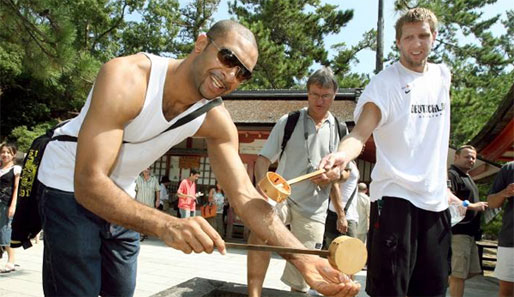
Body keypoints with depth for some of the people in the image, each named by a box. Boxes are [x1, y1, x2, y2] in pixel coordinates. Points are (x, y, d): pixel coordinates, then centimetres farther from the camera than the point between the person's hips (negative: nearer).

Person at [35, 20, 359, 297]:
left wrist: (304, 259, -32)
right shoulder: (126, 78, -33)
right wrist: (166, 225, -54)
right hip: (71, 187, -5)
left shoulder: (216, 121, -16)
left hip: (121, 197, 5)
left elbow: (245, 196, -19)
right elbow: (88, 183, -39)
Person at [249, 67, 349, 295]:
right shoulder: (288, 122, 3)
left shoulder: (339, 130, 8)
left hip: (314, 208, 2)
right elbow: (263, 159, 0)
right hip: (281, 195, -2)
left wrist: (333, 176, -8)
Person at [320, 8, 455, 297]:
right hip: (394, 197, -6)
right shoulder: (385, 83, -8)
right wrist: (342, 154, -41)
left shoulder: (442, 76, 11)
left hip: (436, 201, 6)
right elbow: (360, 133, -20)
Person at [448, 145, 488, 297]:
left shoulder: (467, 177, 23)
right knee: (459, 274, -6)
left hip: (469, 231, 10)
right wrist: (472, 206, -17)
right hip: (458, 230, -10)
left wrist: (481, 207, 13)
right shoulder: (451, 175, -9)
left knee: (471, 271, 15)